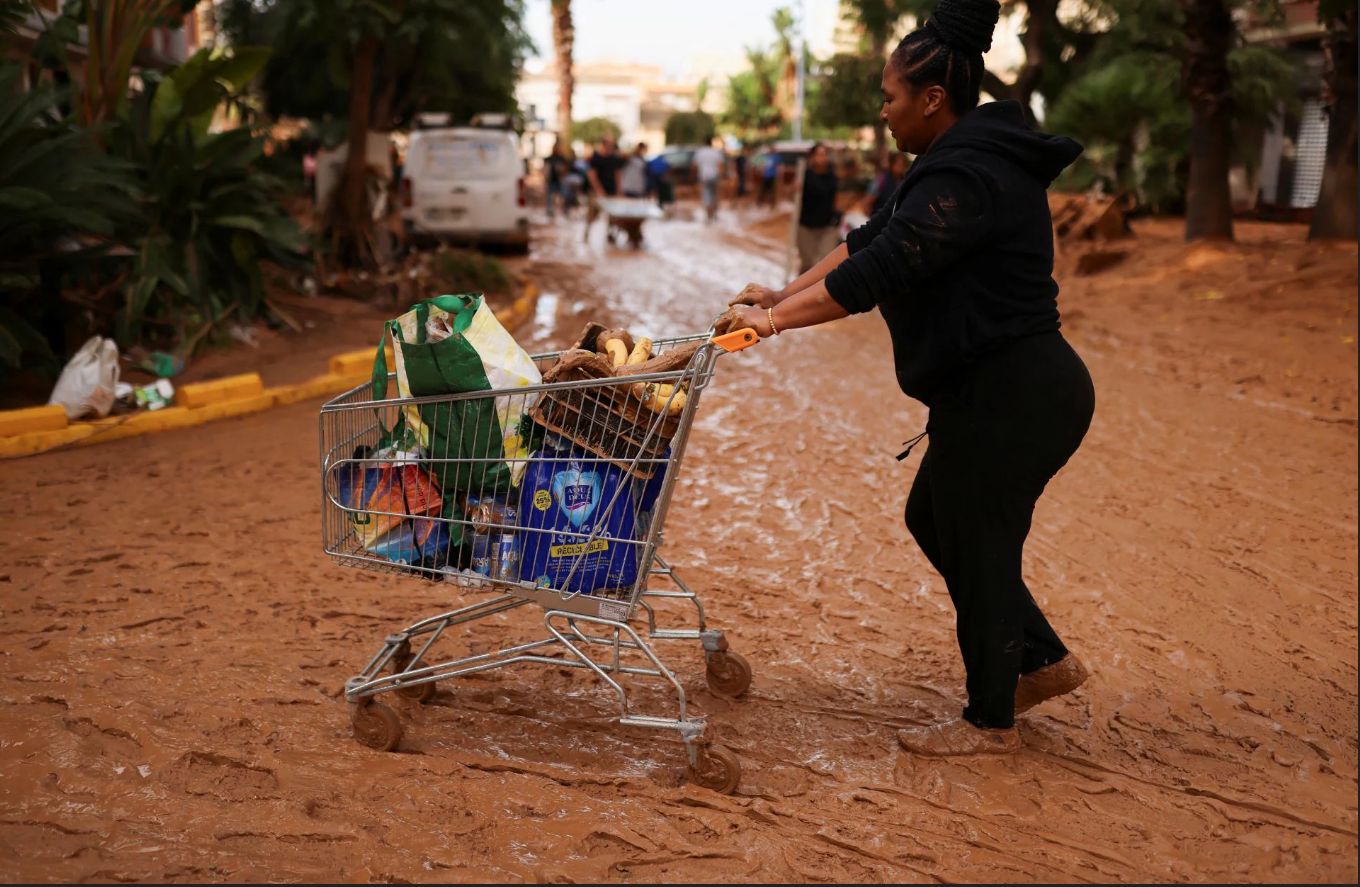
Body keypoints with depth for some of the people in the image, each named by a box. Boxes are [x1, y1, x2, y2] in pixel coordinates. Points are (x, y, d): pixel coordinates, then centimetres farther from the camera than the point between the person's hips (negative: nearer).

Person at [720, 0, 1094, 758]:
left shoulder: (968, 176, -20)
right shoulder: (962, 161, 14)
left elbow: (879, 269, -25)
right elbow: (872, 240, 15)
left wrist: (777, 318, -18)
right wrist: (786, 297, 10)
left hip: (1012, 397, -11)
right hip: (1000, 389, 11)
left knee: (975, 546, 3)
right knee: (936, 520, 21)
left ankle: (991, 721, 21)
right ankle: (1042, 660, 31)